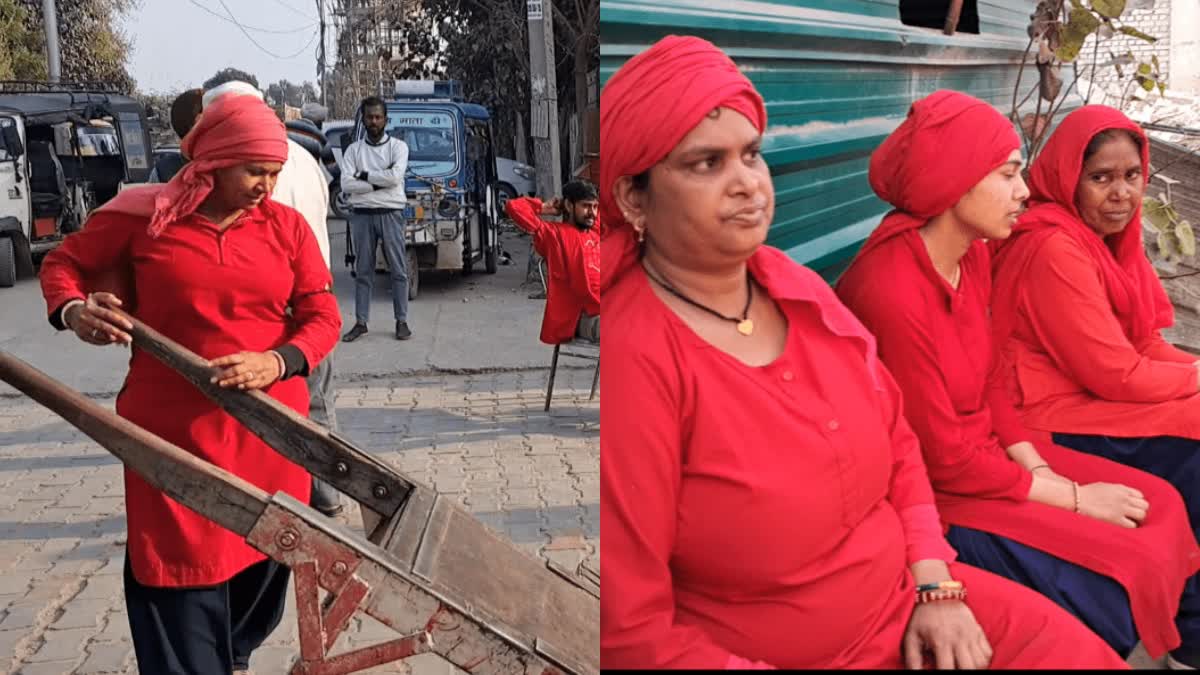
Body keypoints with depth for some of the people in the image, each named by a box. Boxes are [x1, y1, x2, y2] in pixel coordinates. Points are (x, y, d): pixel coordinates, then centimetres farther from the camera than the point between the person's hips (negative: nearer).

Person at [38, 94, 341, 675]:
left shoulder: (286, 226, 2)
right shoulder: (142, 214, -4)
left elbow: (323, 318, 2)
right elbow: (62, 263, 10)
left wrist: (278, 362, -17)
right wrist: (72, 312, -12)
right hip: (173, 428, -3)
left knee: (263, 556, 13)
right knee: (179, 570, 1)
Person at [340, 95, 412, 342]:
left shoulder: (398, 146, 4)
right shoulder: (353, 150, 7)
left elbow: (395, 176, -14)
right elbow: (346, 185, -6)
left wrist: (364, 176, -6)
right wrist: (380, 182, -10)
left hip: (390, 214, -1)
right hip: (362, 215, 1)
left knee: (398, 269, 1)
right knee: (363, 271, 6)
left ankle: (401, 321, 8)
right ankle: (360, 322, 11)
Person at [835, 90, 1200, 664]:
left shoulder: (975, 254, 0)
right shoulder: (888, 290, -28)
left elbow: (984, 388, 9)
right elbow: (944, 460, -21)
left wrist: (1040, 467, -6)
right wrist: (1072, 497, -13)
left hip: (985, 453, 9)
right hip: (932, 496, -9)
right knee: (1126, 568, -14)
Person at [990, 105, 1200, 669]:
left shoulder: (1102, 235, 9)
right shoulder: (1053, 250, -21)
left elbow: (1144, 342, 12)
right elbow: (1118, 375, -20)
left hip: (1103, 396, 9)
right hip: (1061, 424, -9)